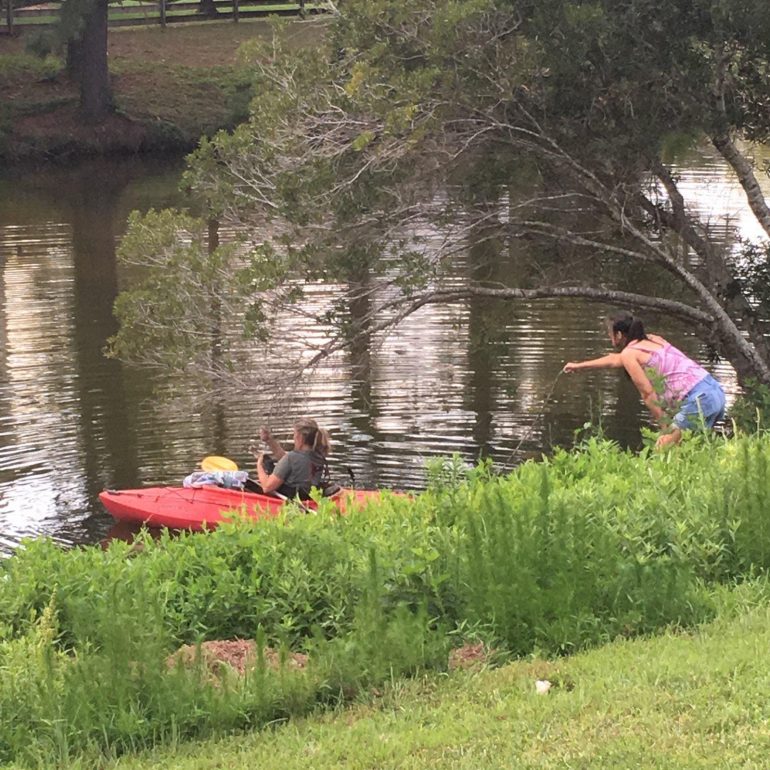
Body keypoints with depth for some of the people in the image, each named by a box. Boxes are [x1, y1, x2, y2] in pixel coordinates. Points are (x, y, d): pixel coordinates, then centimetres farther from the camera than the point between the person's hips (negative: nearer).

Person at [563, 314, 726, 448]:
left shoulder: (629, 353, 1)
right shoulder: (653, 340, 26)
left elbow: (648, 393, -9)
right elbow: (615, 360, 42)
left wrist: (667, 428, -6)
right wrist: (580, 365, 54)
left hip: (698, 399, -9)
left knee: (663, 448, -5)